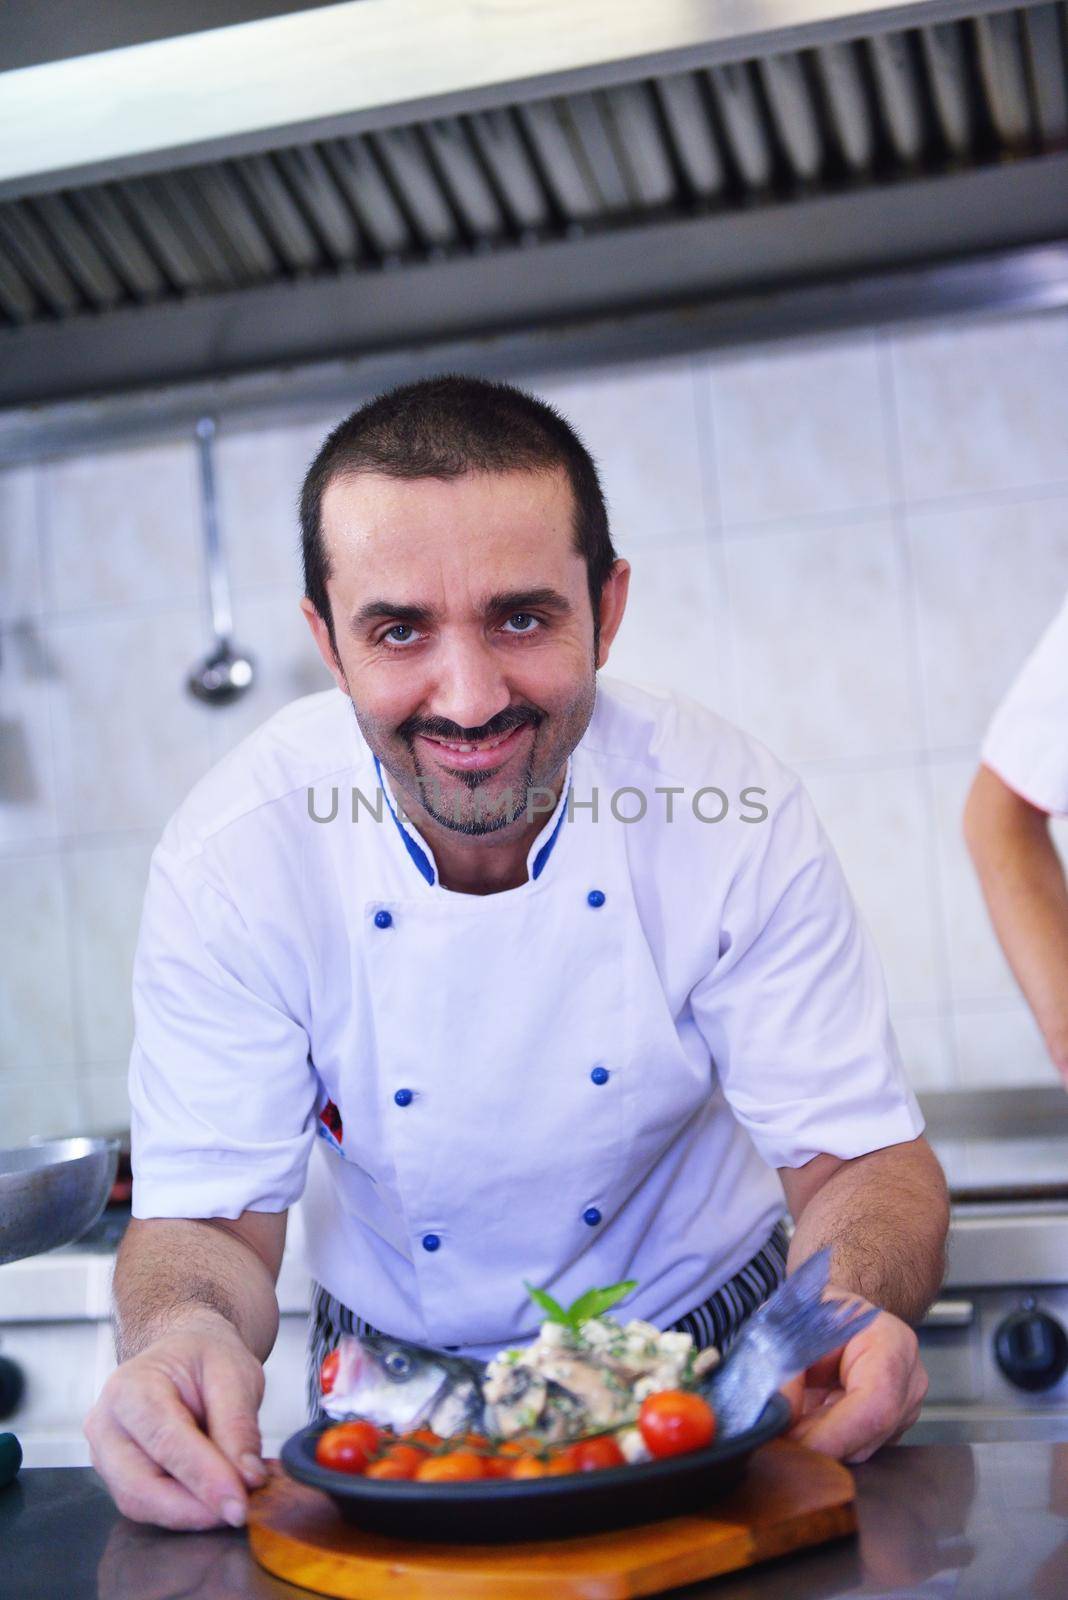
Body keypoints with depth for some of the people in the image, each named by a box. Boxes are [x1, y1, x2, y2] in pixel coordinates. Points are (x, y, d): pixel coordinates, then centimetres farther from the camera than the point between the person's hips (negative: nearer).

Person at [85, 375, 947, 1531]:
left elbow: (861, 1157, -15)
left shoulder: (735, 817, -20)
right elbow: (207, 1216, -15)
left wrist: (851, 1306, -38)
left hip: (704, 1345, -1)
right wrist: (182, 1336, -39)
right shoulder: (231, 860, -21)